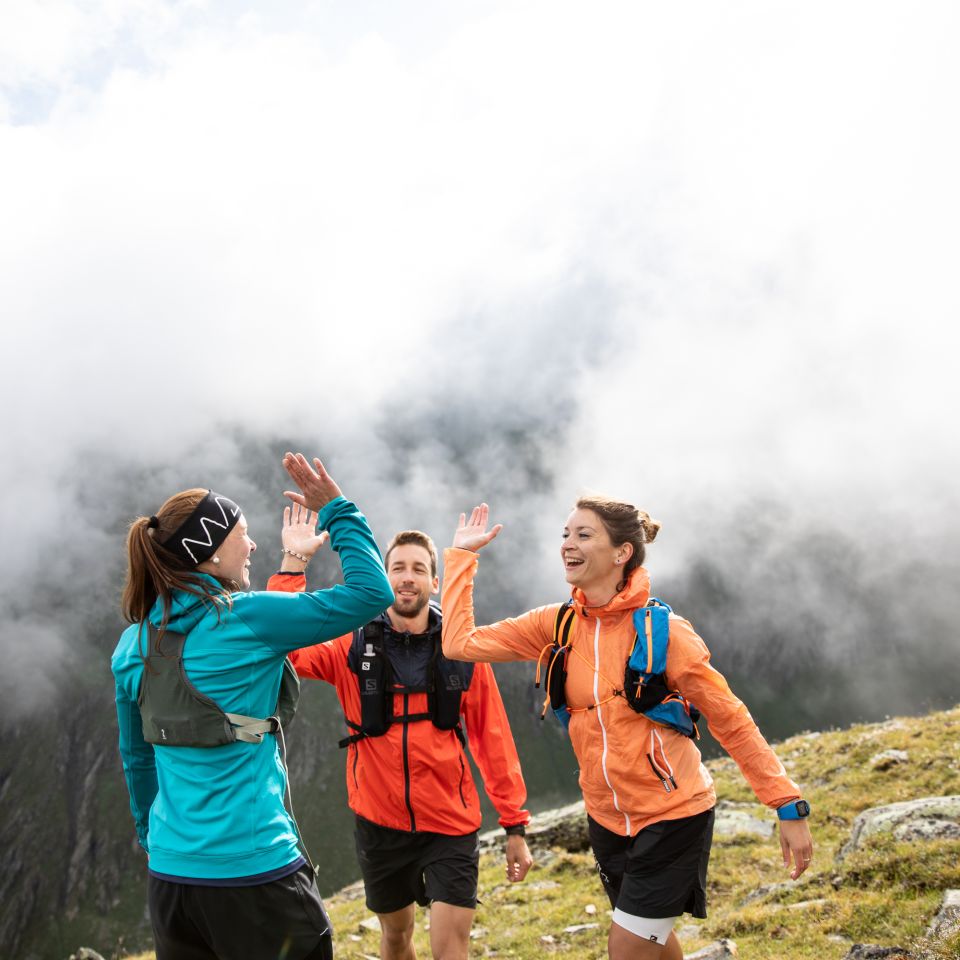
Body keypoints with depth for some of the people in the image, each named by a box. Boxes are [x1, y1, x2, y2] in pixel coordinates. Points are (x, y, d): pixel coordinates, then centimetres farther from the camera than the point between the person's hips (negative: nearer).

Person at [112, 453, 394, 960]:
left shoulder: (134, 642, 5)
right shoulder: (245, 619, -14)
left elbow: (136, 756, 15)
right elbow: (371, 592, -12)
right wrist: (337, 512, -2)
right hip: (255, 870, -6)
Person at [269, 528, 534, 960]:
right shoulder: (353, 649, -5)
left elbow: (493, 742, -2)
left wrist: (514, 825, -3)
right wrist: (292, 562, -26)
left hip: (450, 825, -1)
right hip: (379, 822, 2)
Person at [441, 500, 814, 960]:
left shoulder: (661, 630, -17)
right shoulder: (558, 625, -4)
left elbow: (731, 721, -12)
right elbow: (460, 642, -4)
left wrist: (788, 807, -13)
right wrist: (461, 555, -1)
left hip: (673, 817, -5)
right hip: (607, 817, 5)